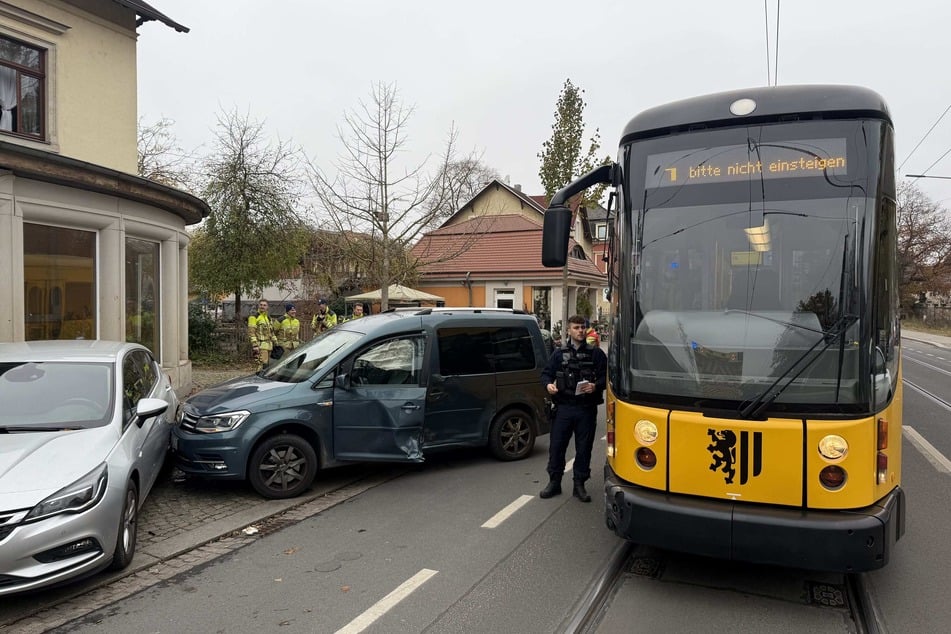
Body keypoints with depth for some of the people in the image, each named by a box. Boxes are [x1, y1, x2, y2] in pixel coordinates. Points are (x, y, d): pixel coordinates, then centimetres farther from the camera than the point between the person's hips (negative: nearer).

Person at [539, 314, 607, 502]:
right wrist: (548, 384, -10)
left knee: (584, 449, 6)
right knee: (556, 446, 4)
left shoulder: (596, 353, 5)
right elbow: (546, 373, 10)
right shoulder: (559, 354, 9)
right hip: (563, 407, 1)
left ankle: (579, 485, 20)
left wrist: (595, 386, -18)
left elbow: (606, 376, 1)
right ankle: (554, 482, 20)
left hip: (586, 409, -1)